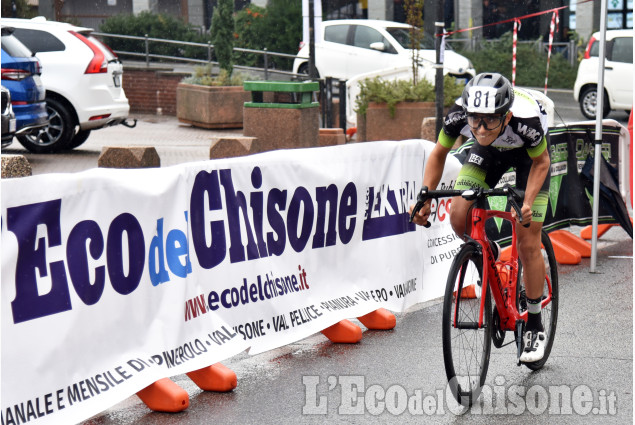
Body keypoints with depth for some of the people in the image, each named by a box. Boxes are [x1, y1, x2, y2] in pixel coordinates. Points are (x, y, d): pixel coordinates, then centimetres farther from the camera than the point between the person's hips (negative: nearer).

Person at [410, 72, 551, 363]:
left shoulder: (526, 118, -41)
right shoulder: (459, 115, -34)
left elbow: (541, 162, -19)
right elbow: (439, 154, -13)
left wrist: (527, 202, -32)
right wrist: (425, 199, -25)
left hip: (529, 153, -3)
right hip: (489, 152, 3)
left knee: (528, 244, -8)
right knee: (459, 218, -18)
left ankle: (534, 326, 7)